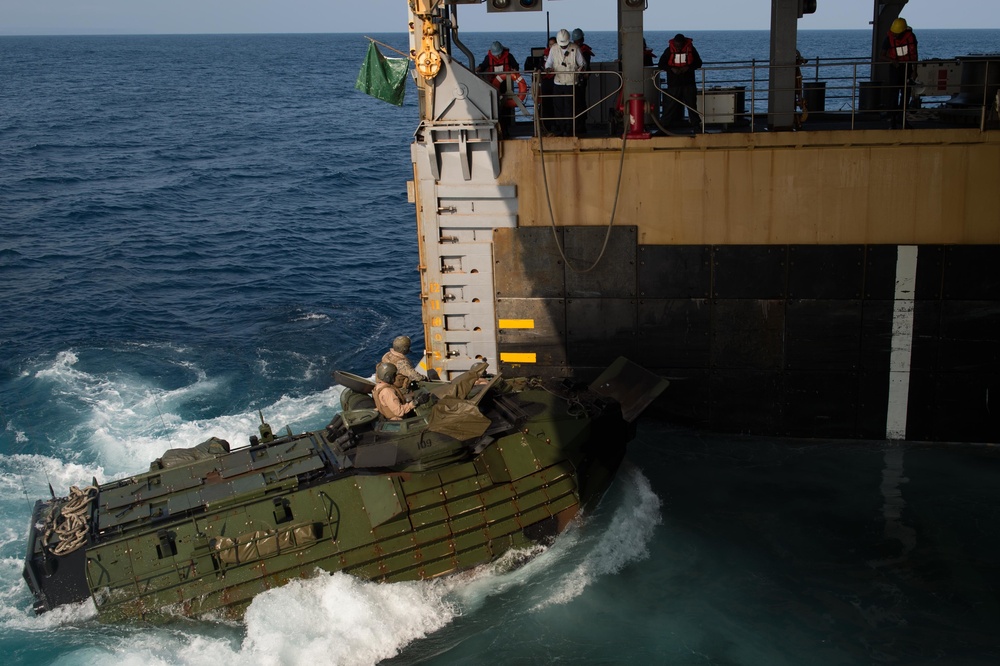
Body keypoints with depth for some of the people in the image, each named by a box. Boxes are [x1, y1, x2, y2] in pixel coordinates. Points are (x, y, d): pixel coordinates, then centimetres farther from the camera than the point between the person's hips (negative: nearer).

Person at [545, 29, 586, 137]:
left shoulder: (575, 49, -4)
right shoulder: (554, 49, 2)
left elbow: (582, 63, 5)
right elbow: (548, 63, 6)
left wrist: (580, 69, -14)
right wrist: (548, 68, -15)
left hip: (571, 83, -2)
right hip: (558, 83, 2)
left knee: (569, 108, -2)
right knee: (558, 107, 4)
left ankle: (569, 131, 6)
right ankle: (559, 130, 11)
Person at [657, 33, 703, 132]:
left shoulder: (691, 49, -1)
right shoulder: (669, 50, -3)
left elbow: (698, 63, 5)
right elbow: (661, 64, 0)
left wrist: (689, 67, -14)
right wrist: (671, 69, -16)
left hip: (689, 83, 1)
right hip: (673, 84, -1)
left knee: (692, 104, 6)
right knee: (670, 104, -2)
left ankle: (696, 124, 15)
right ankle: (663, 124, 3)